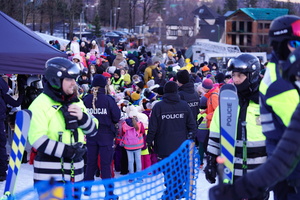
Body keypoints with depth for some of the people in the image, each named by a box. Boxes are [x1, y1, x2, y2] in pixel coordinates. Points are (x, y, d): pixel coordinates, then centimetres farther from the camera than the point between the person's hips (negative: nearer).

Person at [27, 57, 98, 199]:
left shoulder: (77, 102, 12)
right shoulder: (41, 104, -11)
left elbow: (92, 130, 14)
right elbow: (37, 139, -19)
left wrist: (83, 117, -7)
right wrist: (66, 151, -22)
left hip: (75, 172, 7)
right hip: (49, 174, -7)